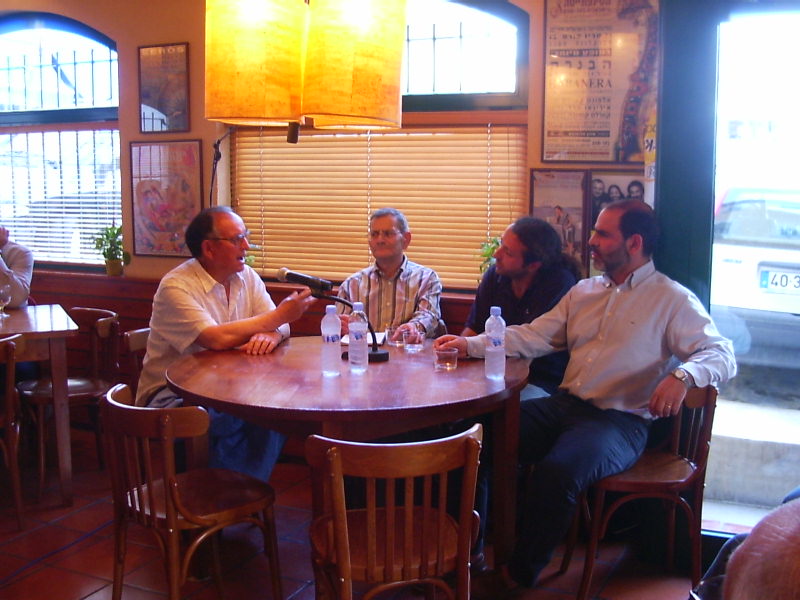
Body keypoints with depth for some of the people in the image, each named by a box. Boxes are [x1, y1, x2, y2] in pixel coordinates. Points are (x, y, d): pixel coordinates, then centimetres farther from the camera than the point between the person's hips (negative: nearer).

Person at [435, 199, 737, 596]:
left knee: (557, 473, -33)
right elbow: (533, 336, 17)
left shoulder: (672, 300, 0)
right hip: (564, 405, 6)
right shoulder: (584, 291, 18)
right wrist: (471, 344, 7)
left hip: (619, 421, -6)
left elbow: (722, 355, -8)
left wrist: (682, 375, -30)